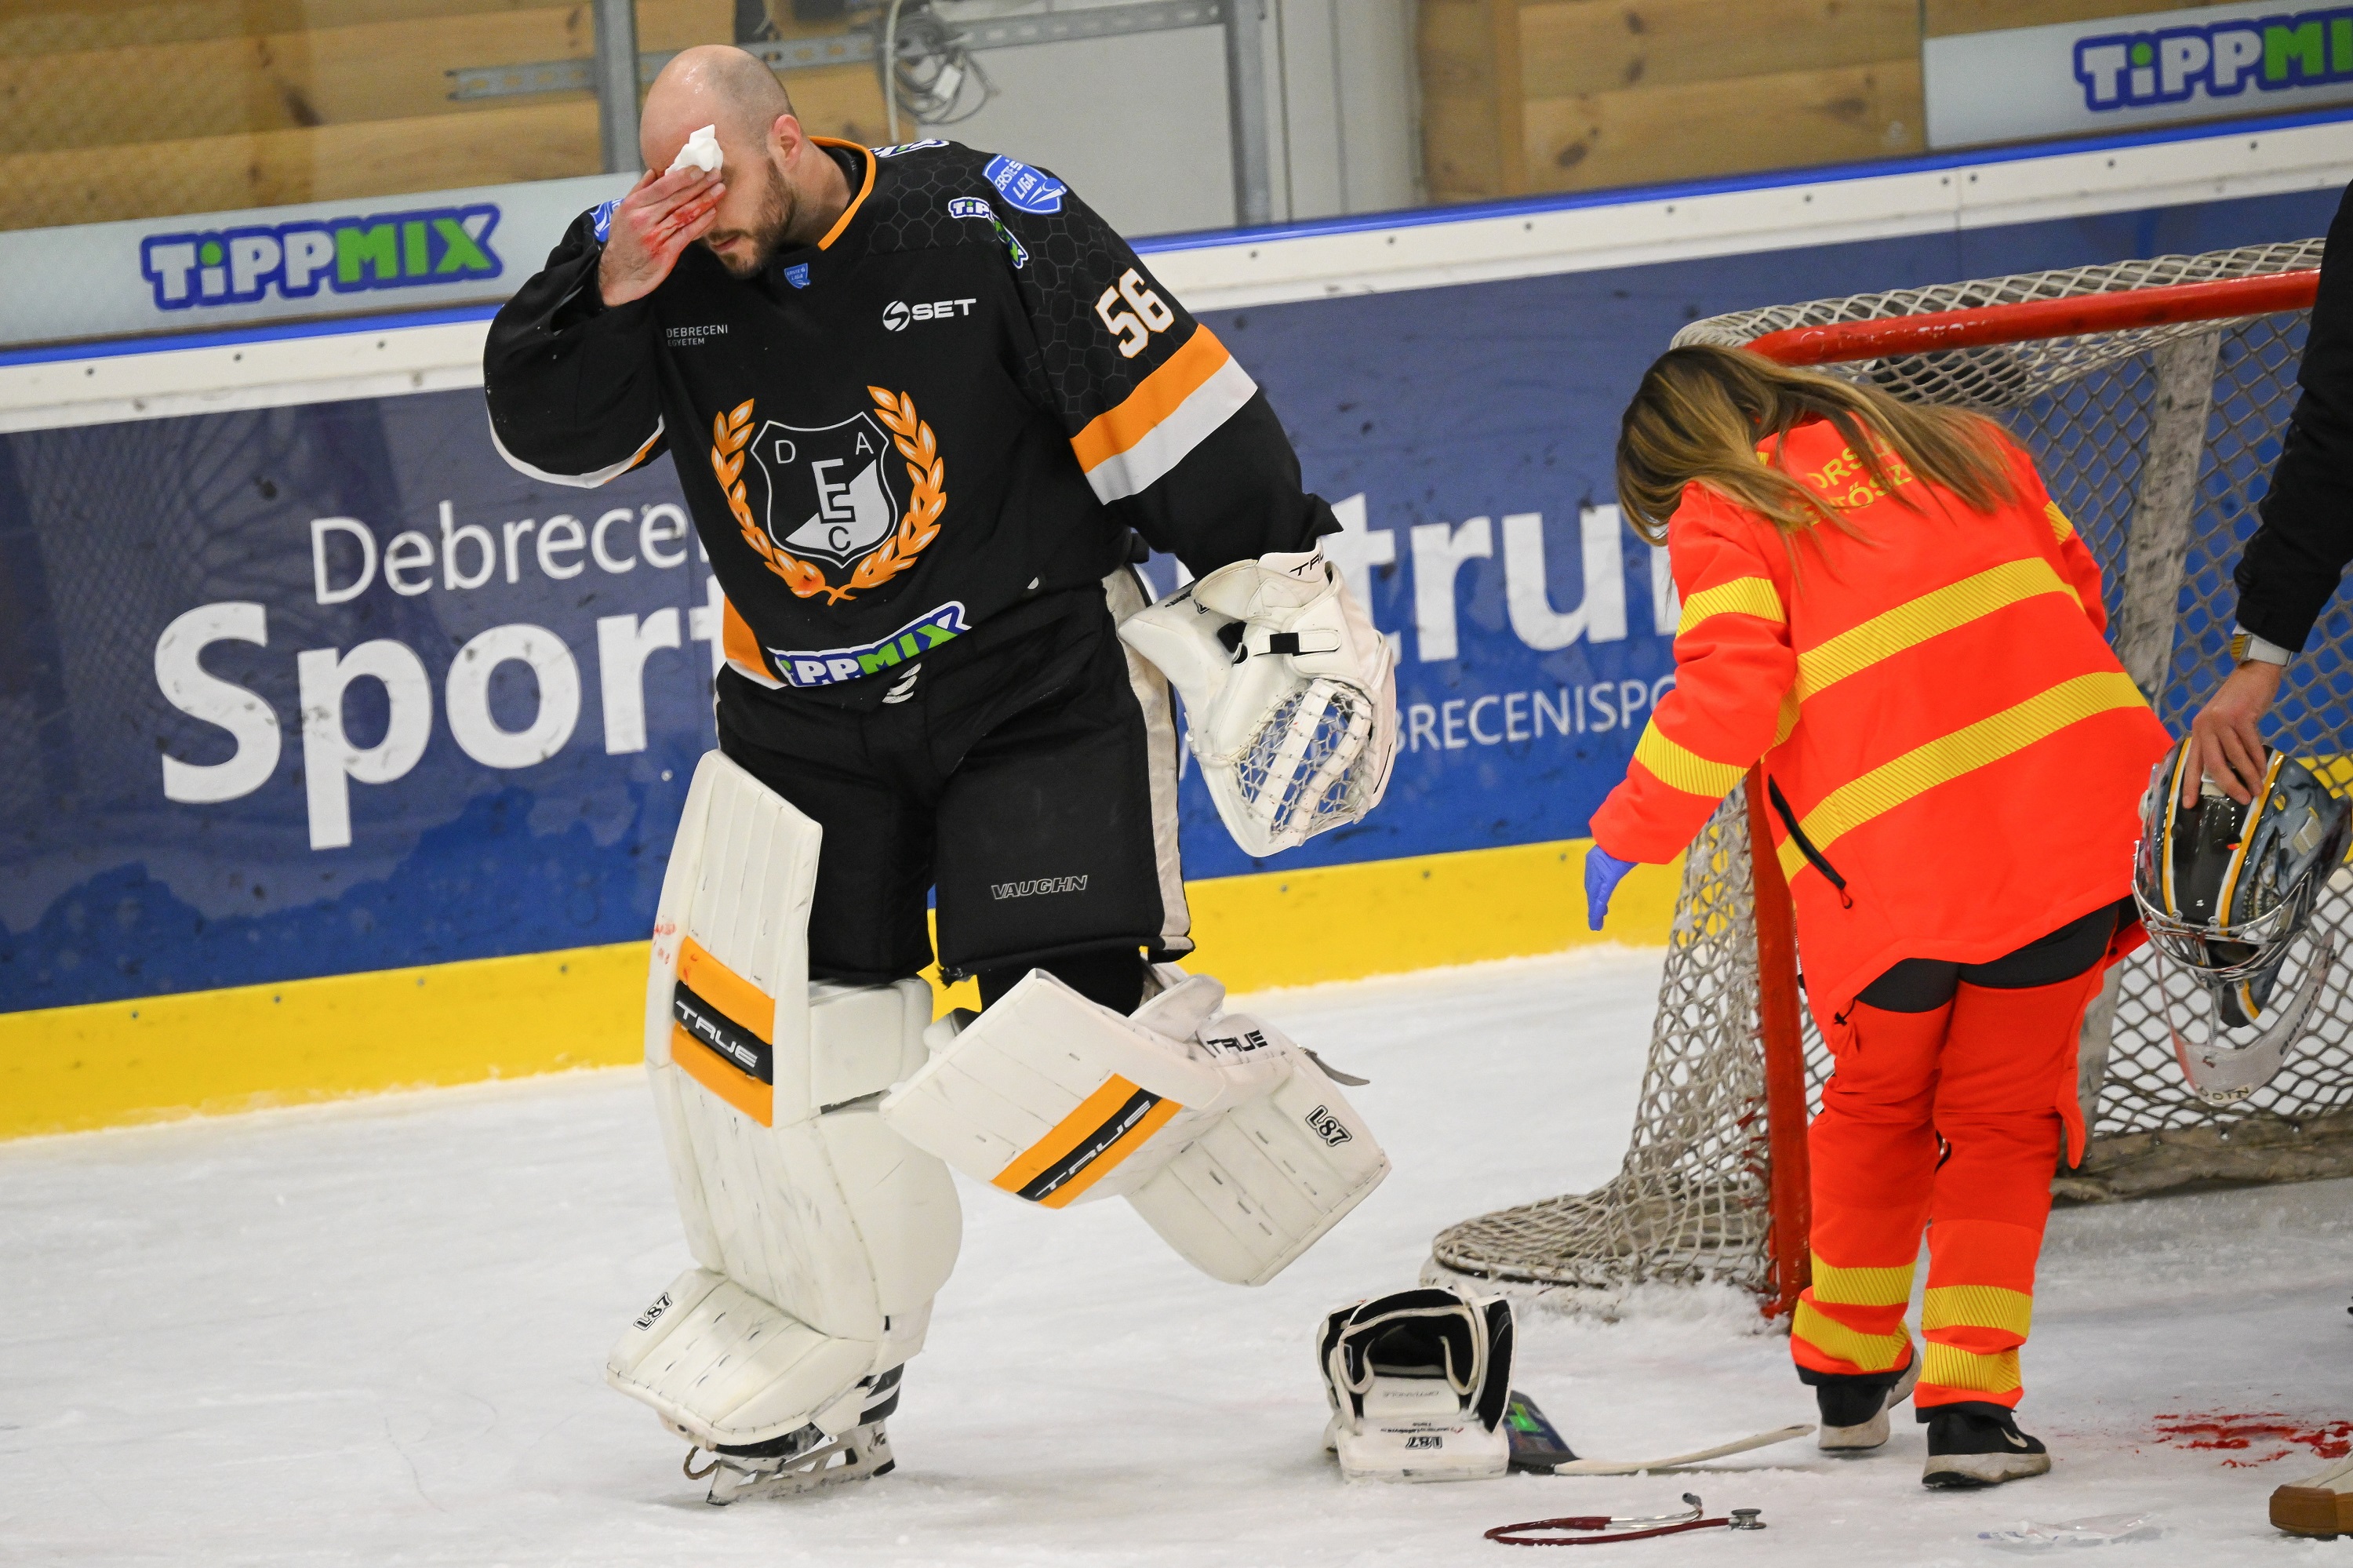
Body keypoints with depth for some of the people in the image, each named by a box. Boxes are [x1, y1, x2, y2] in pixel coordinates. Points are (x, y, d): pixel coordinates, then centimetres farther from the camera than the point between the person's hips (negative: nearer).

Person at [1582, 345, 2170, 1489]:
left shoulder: (1721, 517, 3)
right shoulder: (1960, 448, 18)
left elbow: (1728, 684, -11)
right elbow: (2072, 582, 25)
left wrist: (1633, 828, -1)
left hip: (1889, 865, -3)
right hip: (2069, 817, 3)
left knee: (1877, 1103, 23)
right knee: (2001, 1118, 14)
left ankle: (1849, 1371, 34)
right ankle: (1968, 1402, 3)